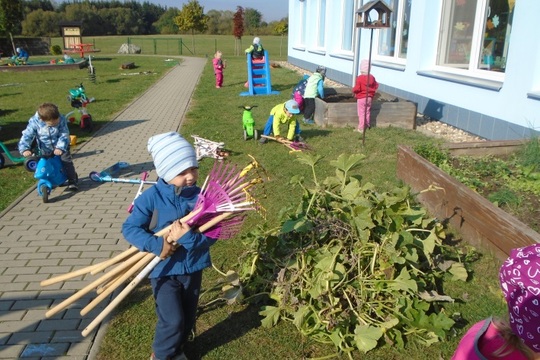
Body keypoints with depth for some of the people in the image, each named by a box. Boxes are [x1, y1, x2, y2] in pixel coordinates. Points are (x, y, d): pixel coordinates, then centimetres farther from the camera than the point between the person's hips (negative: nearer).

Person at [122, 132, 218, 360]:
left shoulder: (200, 196, -12)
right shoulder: (151, 197, -17)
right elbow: (129, 228, -16)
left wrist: (188, 238, -32)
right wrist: (158, 246, -28)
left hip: (193, 267, 3)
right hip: (164, 268, -3)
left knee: (188, 318, 19)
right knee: (173, 320, -2)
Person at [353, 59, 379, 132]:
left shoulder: (360, 78, -18)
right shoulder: (372, 77, 1)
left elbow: (357, 89, -20)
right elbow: (376, 86, 9)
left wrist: (353, 90, 1)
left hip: (361, 98, -6)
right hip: (369, 98, 6)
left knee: (361, 113, -1)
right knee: (367, 112, 19)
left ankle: (361, 128, -1)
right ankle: (367, 125, 30)